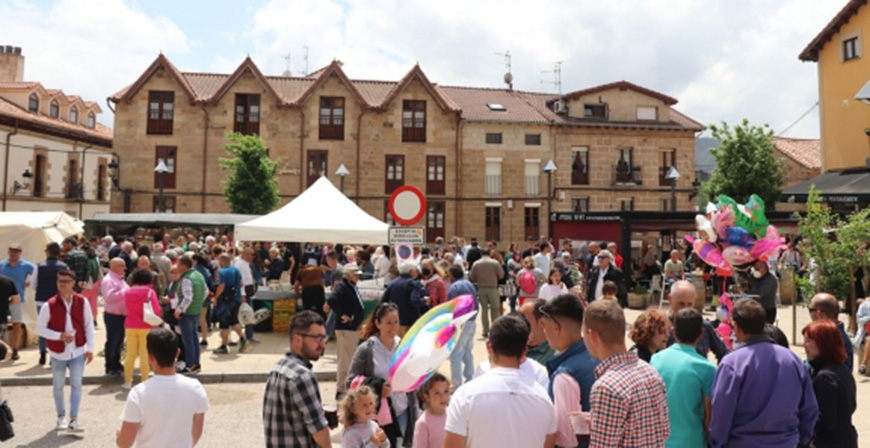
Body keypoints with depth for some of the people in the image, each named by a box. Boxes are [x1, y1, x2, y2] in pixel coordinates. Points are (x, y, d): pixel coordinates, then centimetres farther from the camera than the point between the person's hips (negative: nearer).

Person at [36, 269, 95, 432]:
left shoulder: (82, 302, -7)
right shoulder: (50, 305, -10)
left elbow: (89, 326, 0)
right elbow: (40, 328, -5)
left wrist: (90, 348, -2)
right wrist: (59, 336, -19)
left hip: (78, 351, 0)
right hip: (58, 353, 0)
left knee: (76, 385, -2)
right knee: (58, 386, 14)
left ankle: (74, 419, 4)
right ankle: (61, 416, 32)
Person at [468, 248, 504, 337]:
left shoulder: (476, 264, 0)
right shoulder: (495, 263, -5)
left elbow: (471, 277, 2)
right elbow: (501, 275, -3)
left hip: (481, 289, 2)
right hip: (492, 288, -2)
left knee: (484, 309, 8)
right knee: (495, 309, 7)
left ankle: (485, 331, 8)